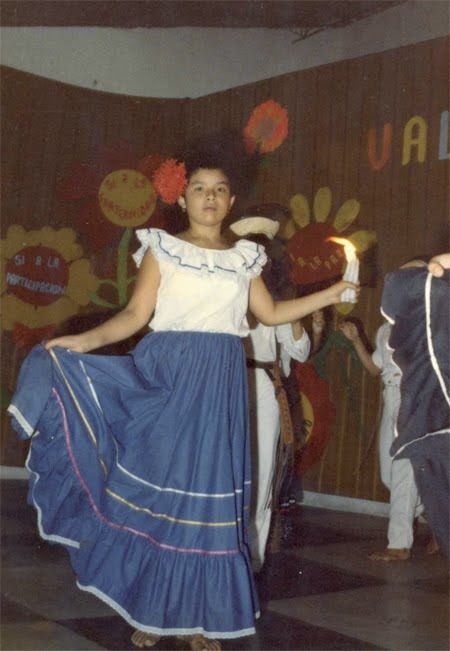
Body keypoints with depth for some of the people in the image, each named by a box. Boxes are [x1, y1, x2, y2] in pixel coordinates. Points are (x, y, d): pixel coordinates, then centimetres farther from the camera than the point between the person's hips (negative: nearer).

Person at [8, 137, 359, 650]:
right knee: (155, 488, 0)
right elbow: (135, 315, -4)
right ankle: (149, 609, 13)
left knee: (209, 492, 3)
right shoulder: (161, 248, 2)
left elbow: (270, 313, 21)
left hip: (219, 383, 3)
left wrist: (332, 294, 18)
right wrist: (86, 340, -20)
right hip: (167, 376, -2)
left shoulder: (243, 258, 12)